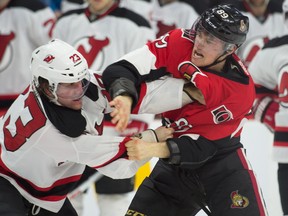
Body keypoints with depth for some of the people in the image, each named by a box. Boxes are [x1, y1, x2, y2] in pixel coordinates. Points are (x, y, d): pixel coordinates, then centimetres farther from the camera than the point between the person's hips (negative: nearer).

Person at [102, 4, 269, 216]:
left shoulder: (241, 90, -21)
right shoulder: (179, 43, -15)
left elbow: (201, 147, -23)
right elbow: (122, 68, -20)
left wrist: (155, 149, -38)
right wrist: (124, 96, -43)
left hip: (222, 163, -3)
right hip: (174, 168, 3)